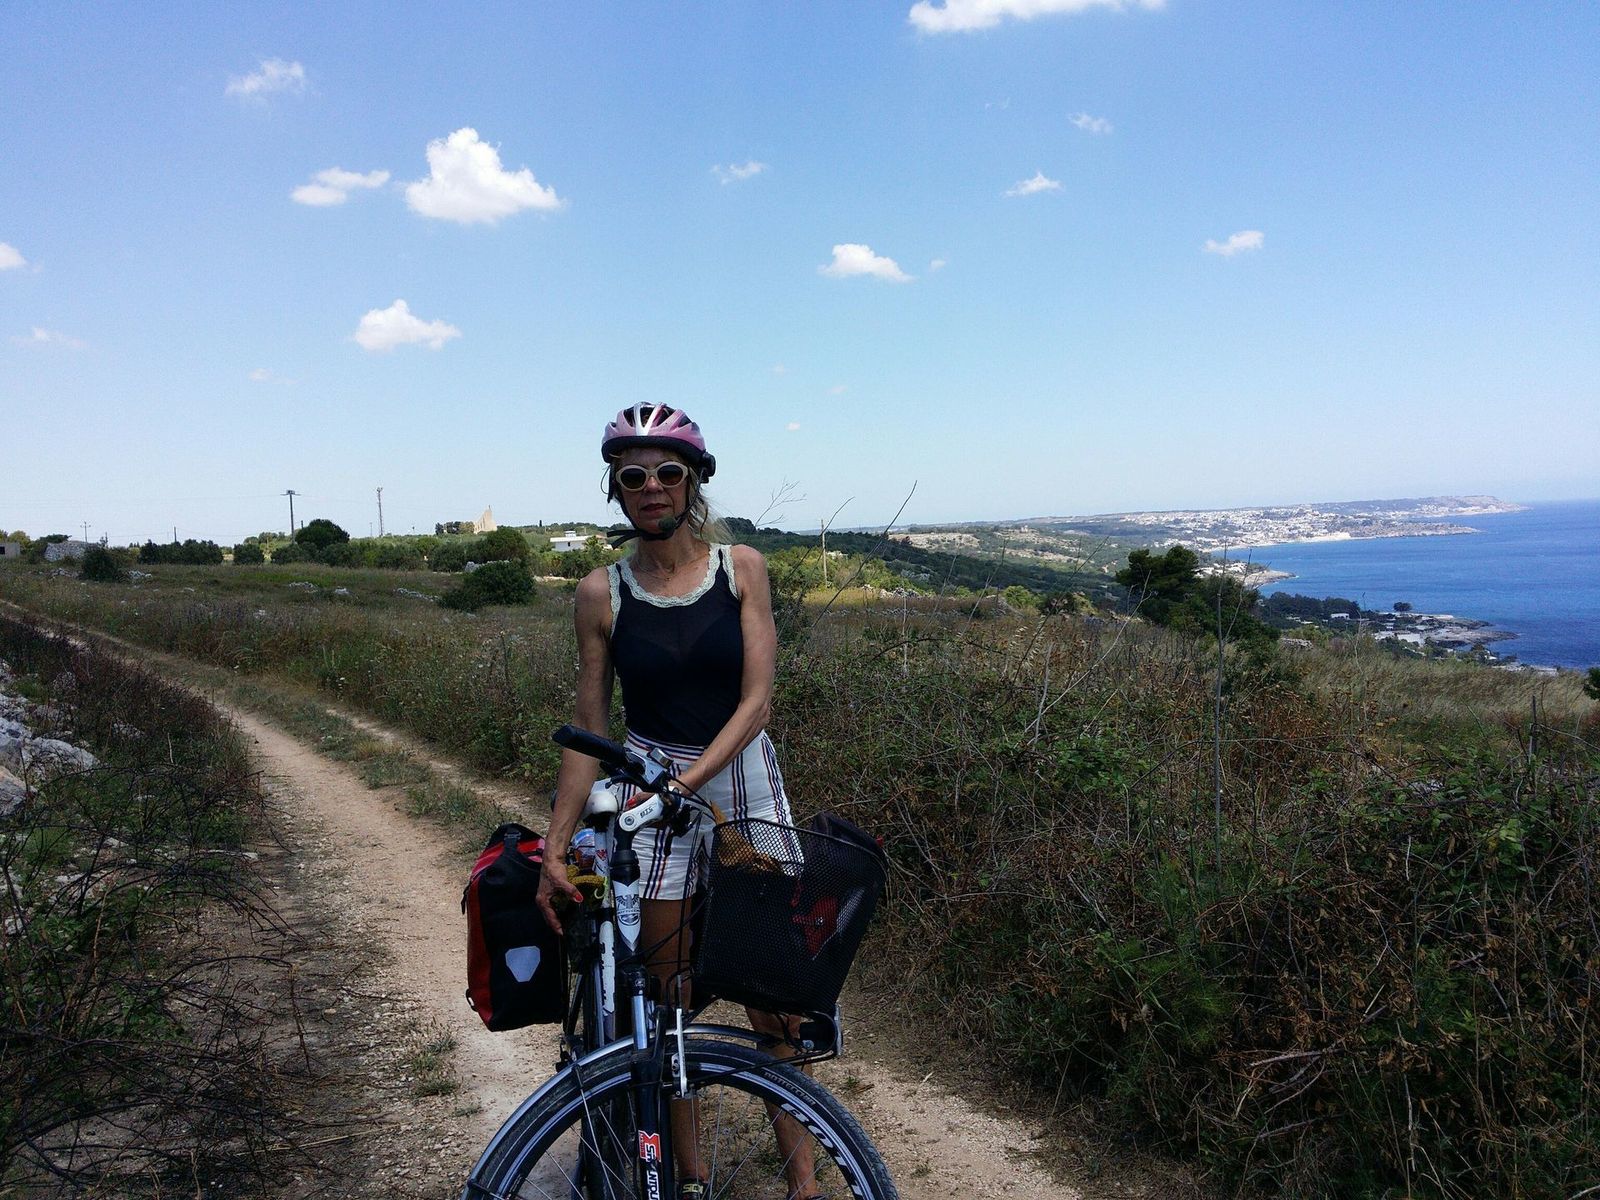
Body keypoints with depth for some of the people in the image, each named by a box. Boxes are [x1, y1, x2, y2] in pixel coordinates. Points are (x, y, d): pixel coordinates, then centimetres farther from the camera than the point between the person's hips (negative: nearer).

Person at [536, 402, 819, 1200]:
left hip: (741, 777, 0)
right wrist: (555, 846, -5)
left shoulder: (740, 568, -3)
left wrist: (686, 781, -20)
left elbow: (756, 699, -8)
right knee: (664, 997, 4)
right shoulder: (602, 591, -2)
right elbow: (589, 729, 1)